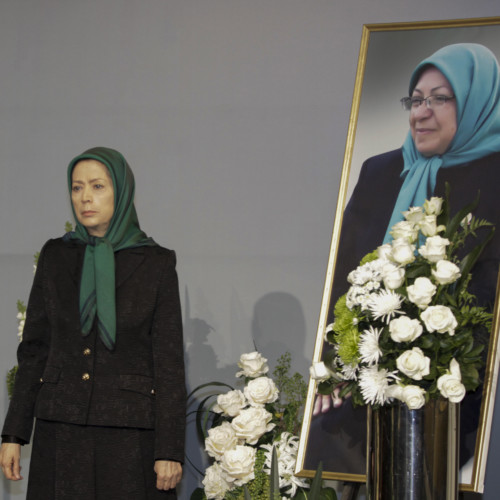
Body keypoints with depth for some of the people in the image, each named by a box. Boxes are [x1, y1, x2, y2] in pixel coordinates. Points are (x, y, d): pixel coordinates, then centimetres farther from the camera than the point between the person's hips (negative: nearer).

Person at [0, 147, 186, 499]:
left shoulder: (156, 264, -1)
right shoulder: (55, 257, 7)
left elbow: (169, 362, -3)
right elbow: (34, 349, 9)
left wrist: (169, 450, -8)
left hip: (130, 432, -2)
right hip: (61, 432, 3)